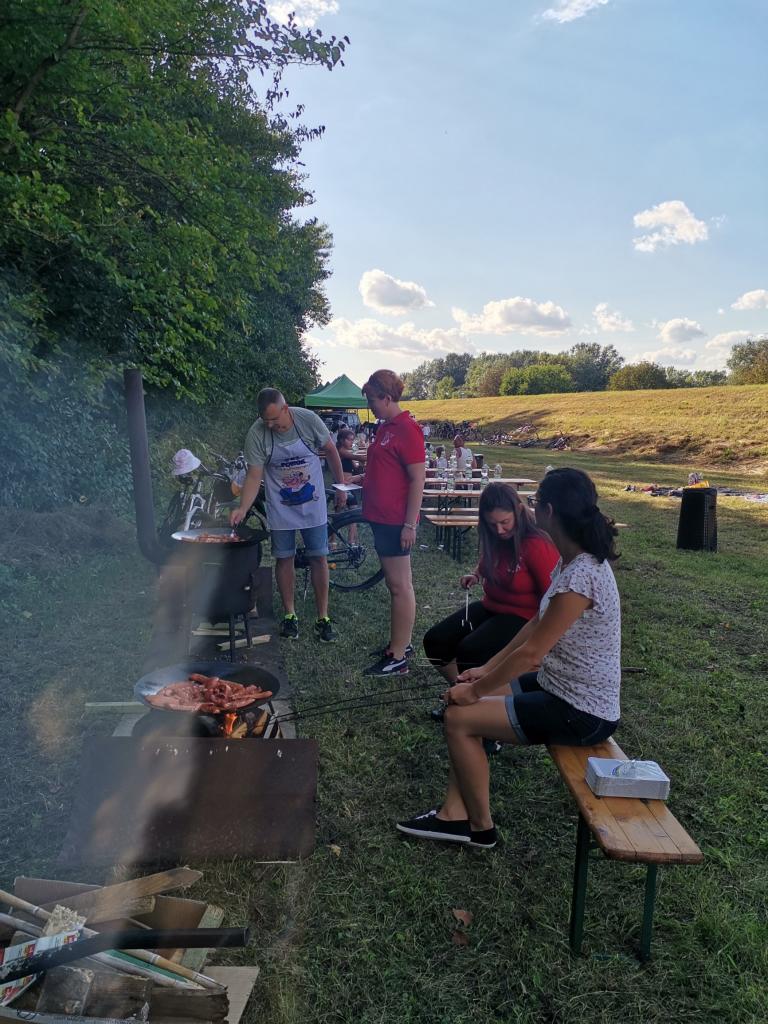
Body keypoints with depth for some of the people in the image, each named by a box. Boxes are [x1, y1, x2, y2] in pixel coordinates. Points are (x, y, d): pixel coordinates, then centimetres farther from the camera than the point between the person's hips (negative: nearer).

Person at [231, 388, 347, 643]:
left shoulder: (308, 420, -17)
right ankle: (289, 614, 24)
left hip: (312, 504, 0)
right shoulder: (256, 434, -17)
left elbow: (331, 450, -3)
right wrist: (242, 509, -28)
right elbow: (254, 476, -15)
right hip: (280, 508, 0)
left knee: (319, 558, 3)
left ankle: (322, 618, 14)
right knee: (284, 559, 7)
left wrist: (341, 487, 1)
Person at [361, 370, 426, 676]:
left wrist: (410, 524, -19)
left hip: (396, 521, -9)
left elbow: (417, 480, -18)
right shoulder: (385, 426, 12)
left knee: (400, 586, -2)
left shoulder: (406, 429, -15)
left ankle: (398, 658, 6)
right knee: (394, 584, 16)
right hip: (381, 517, 9)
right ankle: (400, 643, 29)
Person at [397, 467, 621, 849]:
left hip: (581, 713, -9)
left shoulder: (581, 576, -29)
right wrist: (486, 669, 7)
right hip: (558, 686, 9)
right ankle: (455, 814, 14)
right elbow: (536, 624, 8)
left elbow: (531, 652, -24)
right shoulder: (571, 560, 2)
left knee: (459, 717, -8)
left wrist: (476, 690, -12)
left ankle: (481, 826, 13)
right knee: (466, 701, 7)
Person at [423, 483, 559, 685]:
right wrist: (475, 575, 2)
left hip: (522, 617, -7)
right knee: (434, 641, -6)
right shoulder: (494, 539, -1)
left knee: (469, 651, -29)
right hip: (490, 607, 8)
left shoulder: (537, 546, -22)